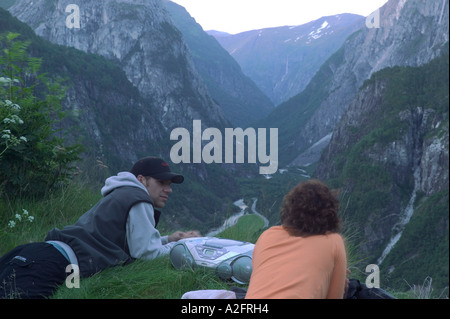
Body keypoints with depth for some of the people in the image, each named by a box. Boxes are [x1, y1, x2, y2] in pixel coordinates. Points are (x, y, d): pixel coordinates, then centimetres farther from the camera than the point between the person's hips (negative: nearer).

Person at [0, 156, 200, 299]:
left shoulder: (122, 196, 30)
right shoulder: (138, 201, -1)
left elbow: (136, 241, 34)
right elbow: (147, 253, -5)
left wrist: (168, 239, 28)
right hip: (54, 264, -10)